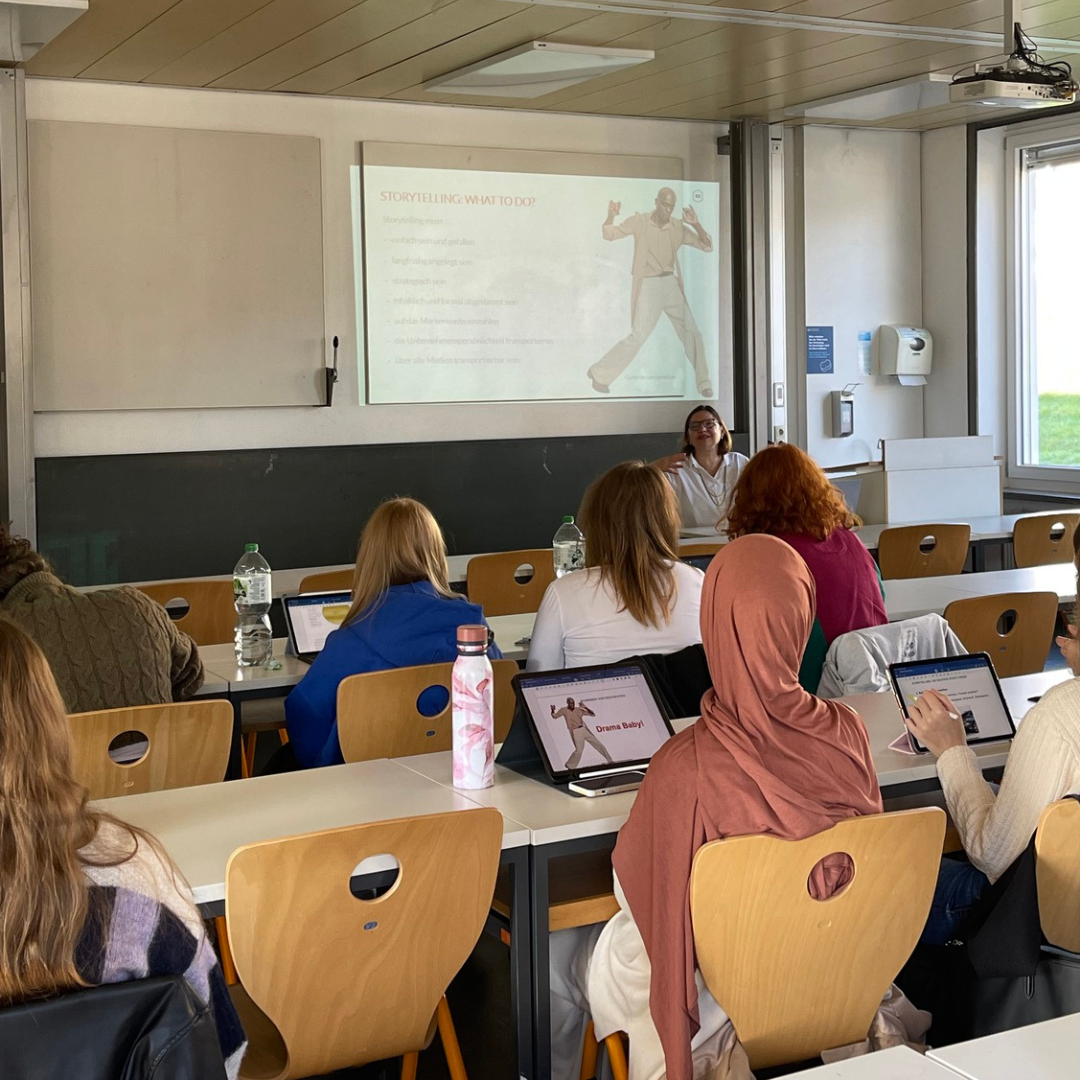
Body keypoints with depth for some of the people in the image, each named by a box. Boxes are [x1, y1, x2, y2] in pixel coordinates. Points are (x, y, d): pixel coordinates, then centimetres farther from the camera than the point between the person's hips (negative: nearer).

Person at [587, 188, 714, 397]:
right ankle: (600, 373, 1)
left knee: (691, 333, 3)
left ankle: (703, 382, 15)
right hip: (647, 286, -4)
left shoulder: (679, 227, -1)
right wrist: (611, 215, -27)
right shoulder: (640, 221, -7)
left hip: (671, 285, 4)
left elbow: (707, 246, -1)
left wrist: (695, 224, -17)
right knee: (639, 335, -11)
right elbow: (609, 234, -6)